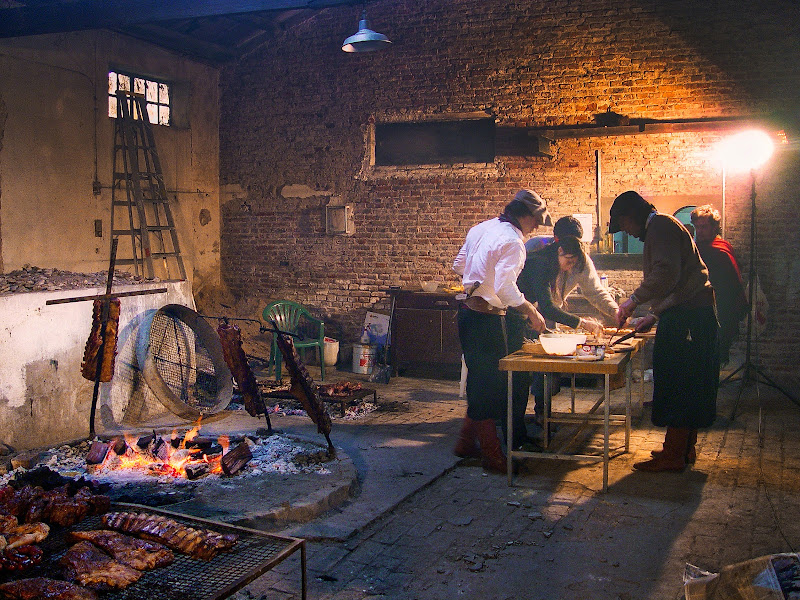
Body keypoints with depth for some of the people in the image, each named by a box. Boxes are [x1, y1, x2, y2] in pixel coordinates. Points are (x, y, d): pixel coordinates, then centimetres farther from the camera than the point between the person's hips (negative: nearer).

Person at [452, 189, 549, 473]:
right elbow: (505, 288, -26)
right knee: (491, 386, 0)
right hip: (487, 319, -9)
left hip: (468, 311, 9)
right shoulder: (513, 242, -17)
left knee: (479, 381, 19)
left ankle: (466, 442, 29)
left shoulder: (481, 228, 11)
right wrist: (530, 311, -15)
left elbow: (459, 266, 20)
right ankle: (492, 455, 10)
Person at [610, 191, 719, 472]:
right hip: (689, 314, 11)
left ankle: (673, 455, -2)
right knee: (687, 385, 14)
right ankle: (684, 448, 22)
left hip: (686, 317, -11)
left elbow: (667, 273, -24)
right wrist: (655, 315, 24)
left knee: (677, 384, -7)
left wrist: (635, 299, -17)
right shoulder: (661, 228, 24)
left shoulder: (661, 225, -9)